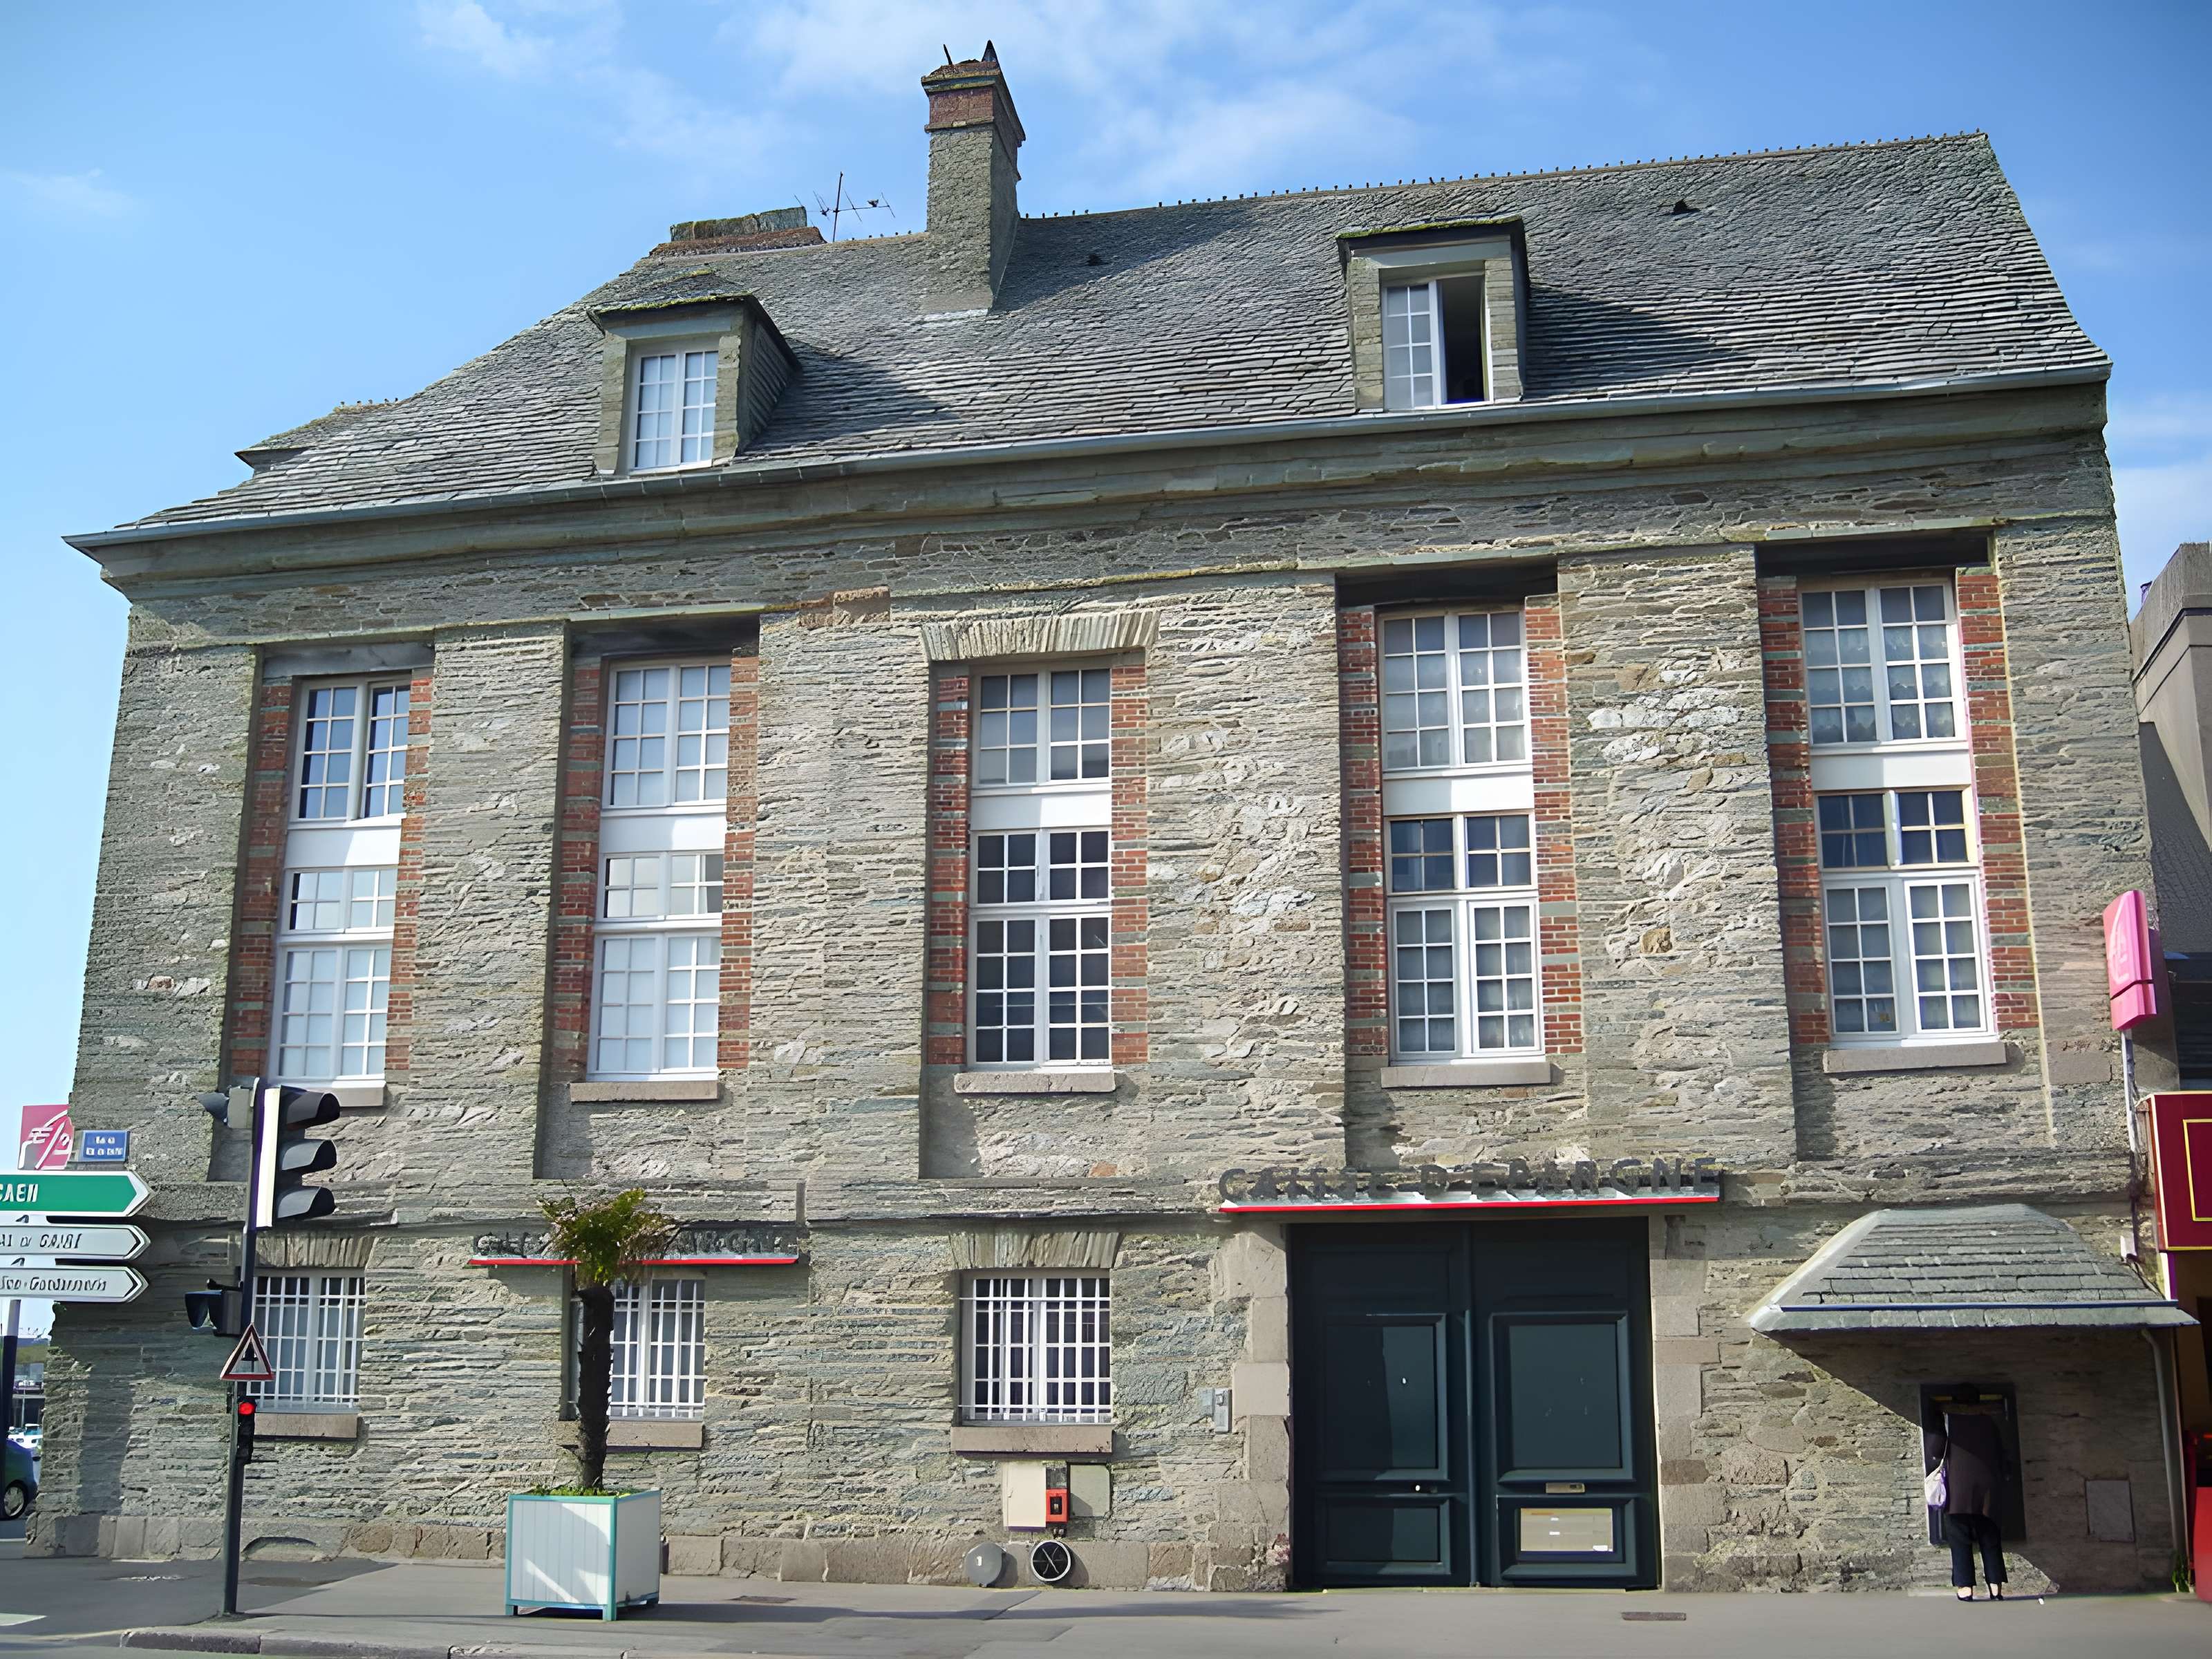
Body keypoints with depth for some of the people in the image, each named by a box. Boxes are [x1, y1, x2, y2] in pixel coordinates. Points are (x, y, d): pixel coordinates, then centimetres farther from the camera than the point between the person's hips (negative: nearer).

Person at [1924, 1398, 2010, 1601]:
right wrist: (2000, 1481, 20)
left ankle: (1965, 1588, -6)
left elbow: (1935, 1450, -6)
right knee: (1990, 1540, 8)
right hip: (1989, 1488, 3)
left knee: (1960, 1539, 1)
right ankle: (1996, 1589, 2)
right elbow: (2001, 1454, 12)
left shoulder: (1949, 1417, 1)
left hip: (1959, 1486, -3)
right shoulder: (1989, 1419, 10)